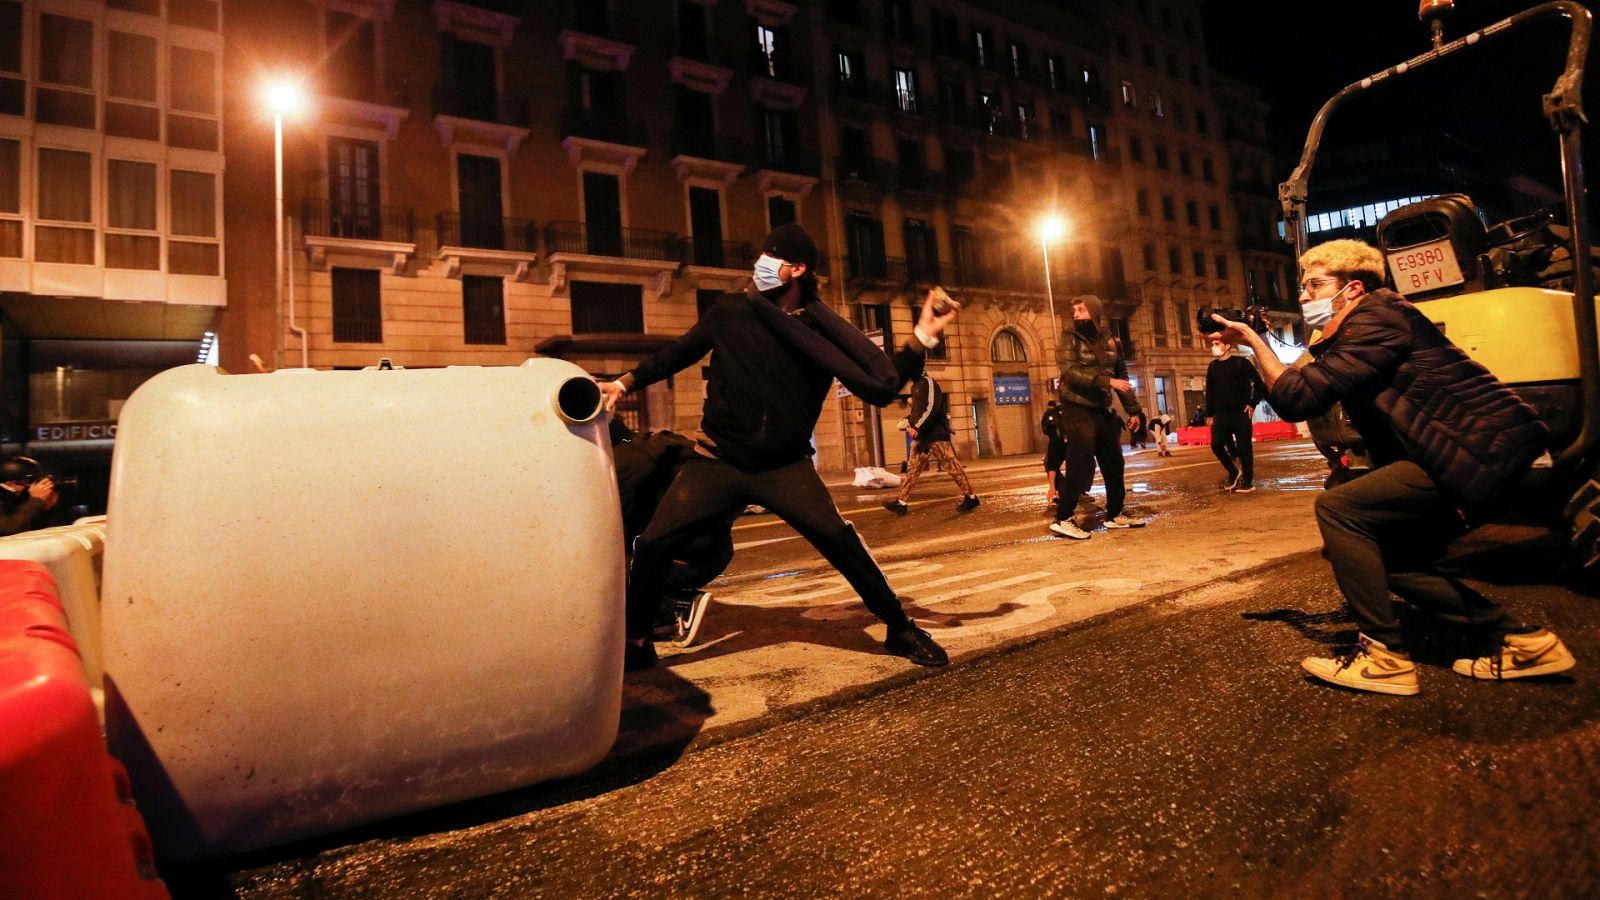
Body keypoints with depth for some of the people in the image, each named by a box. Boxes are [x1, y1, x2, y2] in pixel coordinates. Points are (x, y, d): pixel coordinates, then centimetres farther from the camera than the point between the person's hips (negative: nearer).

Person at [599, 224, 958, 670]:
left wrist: (919, 341, -21)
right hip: (717, 460, 1)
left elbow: (878, 388, -12)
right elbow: (680, 353, 13)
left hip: (784, 465, -1)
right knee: (652, 542, -10)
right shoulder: (730, 311, -2)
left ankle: (900, 628, 6)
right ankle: (636, 642, 15)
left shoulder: (823, 328, -5)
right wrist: (625, 382, 13)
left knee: (840, 538, -17)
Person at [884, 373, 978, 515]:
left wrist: (917, 428, -22)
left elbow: (932, 408, -22)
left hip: (936, 435, -9)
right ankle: (901, 502, 7)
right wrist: (908, 422, 8)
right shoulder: (917, 385, 18)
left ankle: (970, 497, 6)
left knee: (951, 466, -4)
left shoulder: (927, 382, -10)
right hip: (922, 436, 9)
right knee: (912, 469, 6)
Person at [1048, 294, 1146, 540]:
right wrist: (1107, 381, -27)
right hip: (1078, 411, -6)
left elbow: (1122, 375, 15)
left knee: (1114, 463, 11)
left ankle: (1115, 515, 24)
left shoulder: (1108, 340, 9)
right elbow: (1070, 372, -20)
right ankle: (1063, 519, -7)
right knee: (1081, 464, -13)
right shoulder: (1070, 339, -5)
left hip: (1102, 411, 6)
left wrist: (1133, 409, 10)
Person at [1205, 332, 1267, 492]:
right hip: (1221, 414, 4)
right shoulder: (1212, 367, 10)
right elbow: (1209, 391, 15)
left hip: (1241, 413, -4)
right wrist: (1209, 414, 12)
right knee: (1216, 445, -5)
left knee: (1244, 447, -2)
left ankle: (1247, 481, 8)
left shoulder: (1241, 362, -4)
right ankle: (1233, 471, 17)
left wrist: (1253, 404, -6)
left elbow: (1259, 383, -3)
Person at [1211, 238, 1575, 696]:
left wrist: (1252, 339, -14)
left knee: (1338, 508, -17)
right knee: (1392, 557, 14)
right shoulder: (1353, 333, 18)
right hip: (1486, 450, 11)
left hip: (1485, 448, -11)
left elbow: (1297, 399, -23)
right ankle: (1521, 641, 18)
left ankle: (1384, 656, -9)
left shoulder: (1376, 318, -14)